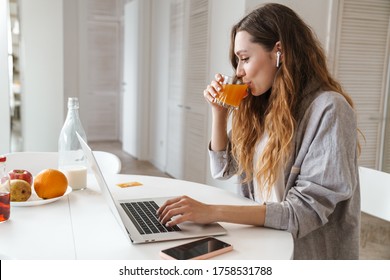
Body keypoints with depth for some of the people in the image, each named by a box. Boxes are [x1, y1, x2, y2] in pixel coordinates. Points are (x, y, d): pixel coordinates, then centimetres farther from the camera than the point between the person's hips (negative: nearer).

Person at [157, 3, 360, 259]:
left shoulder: (329, 109, -18)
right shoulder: (262, 105, 3)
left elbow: (307, 210, -23)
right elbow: (224, 169, 11)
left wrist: (213, 212, -28)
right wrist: (219, 112, -2)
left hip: (309, 256, -5)